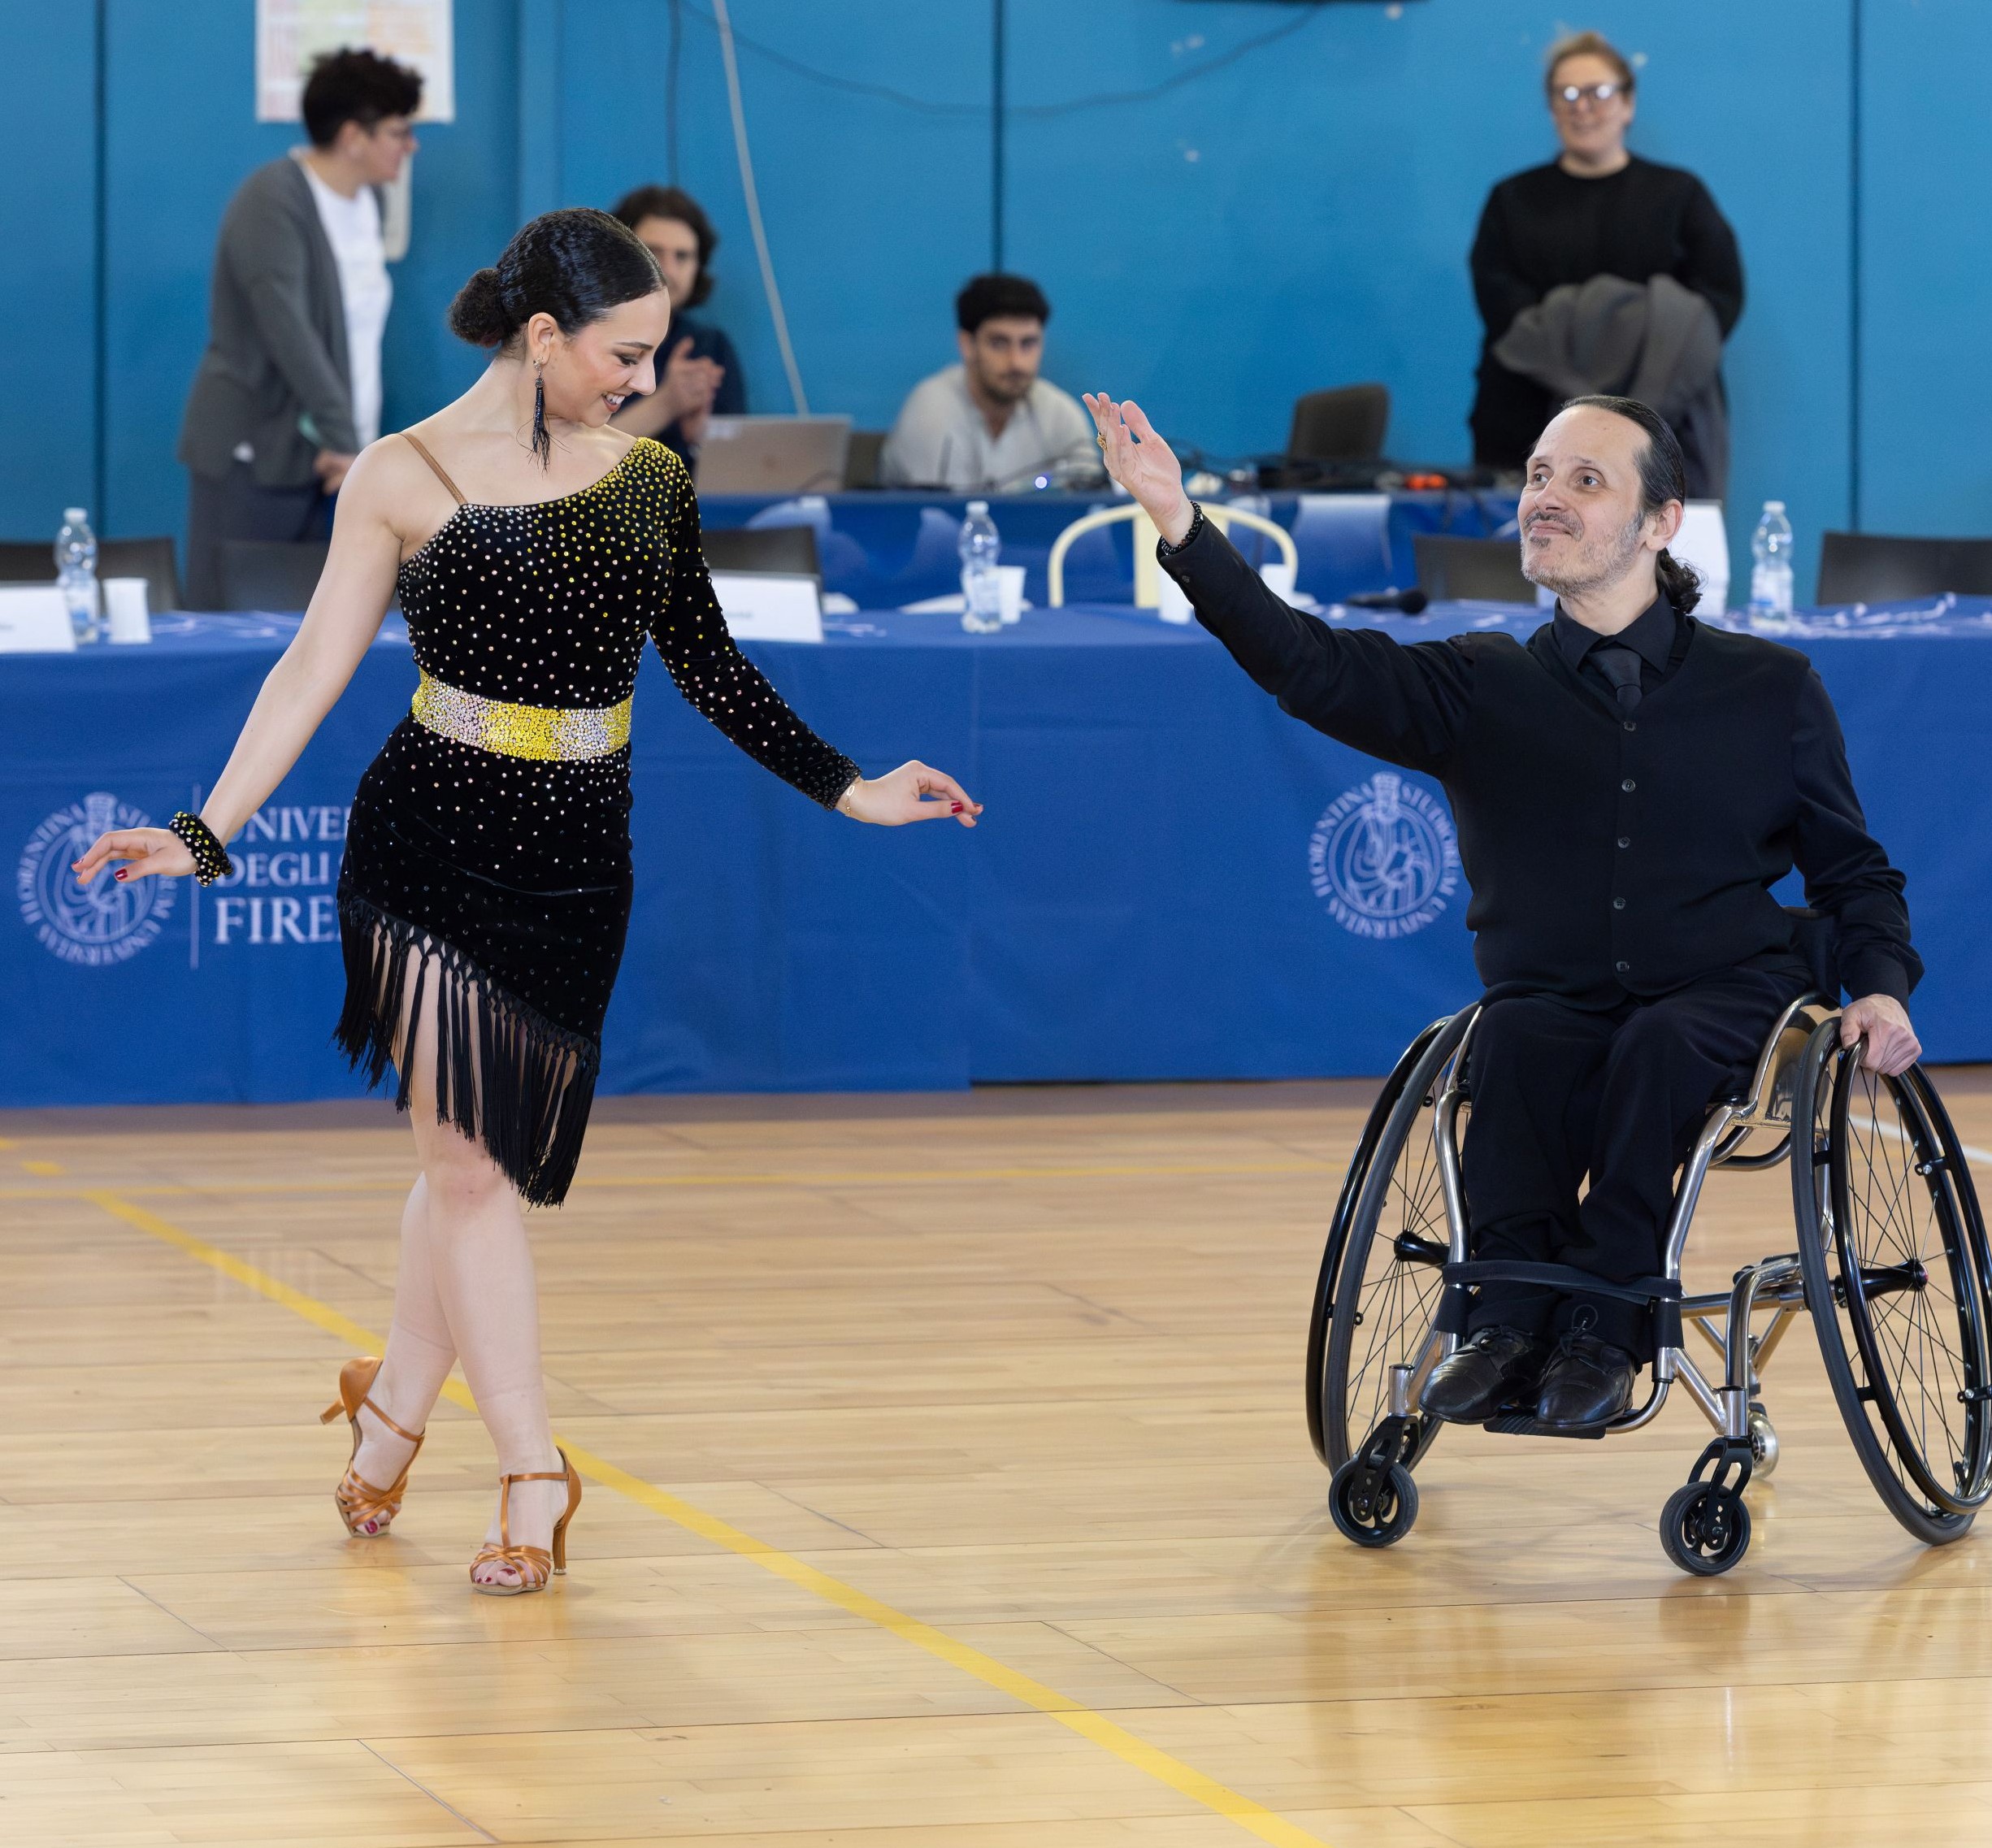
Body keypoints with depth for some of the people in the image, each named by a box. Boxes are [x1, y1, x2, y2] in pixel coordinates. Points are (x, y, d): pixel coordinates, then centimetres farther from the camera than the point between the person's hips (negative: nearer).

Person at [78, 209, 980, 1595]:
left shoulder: (646, 481, 6)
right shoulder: (406, 479, -4)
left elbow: (707, 665, 14)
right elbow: (315, 671, -3)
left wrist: (847, 789, 12)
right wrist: (208, 832, -10)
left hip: (577, 858, 4)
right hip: (432, 844, -3)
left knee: (487, 1157, 8)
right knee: (469, 1159, -4)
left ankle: (394, 1402, 30)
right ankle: (535, 1473, 1)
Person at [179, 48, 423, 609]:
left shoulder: (368, 200, 11)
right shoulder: (272, 202, -15)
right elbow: (287, 327, -25)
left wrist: (354, 440, 9)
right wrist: (343, 436, -29)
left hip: (326, 455, 7)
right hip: (255, 452, -7)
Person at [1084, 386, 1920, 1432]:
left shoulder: (1770, 690, 8)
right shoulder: (1484, 690, 7)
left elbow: (1851, 871, 17)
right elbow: (1312, 668, -8)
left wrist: (1881, 988, -3)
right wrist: (1181, 528, -21)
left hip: (1722, 1001, -1)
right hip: (1555, 1004, 1)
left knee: (1658, 1045, -34)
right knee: (1518, 1035, -33)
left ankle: (1601, 1325, -31)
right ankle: (1513, 1312, -29)